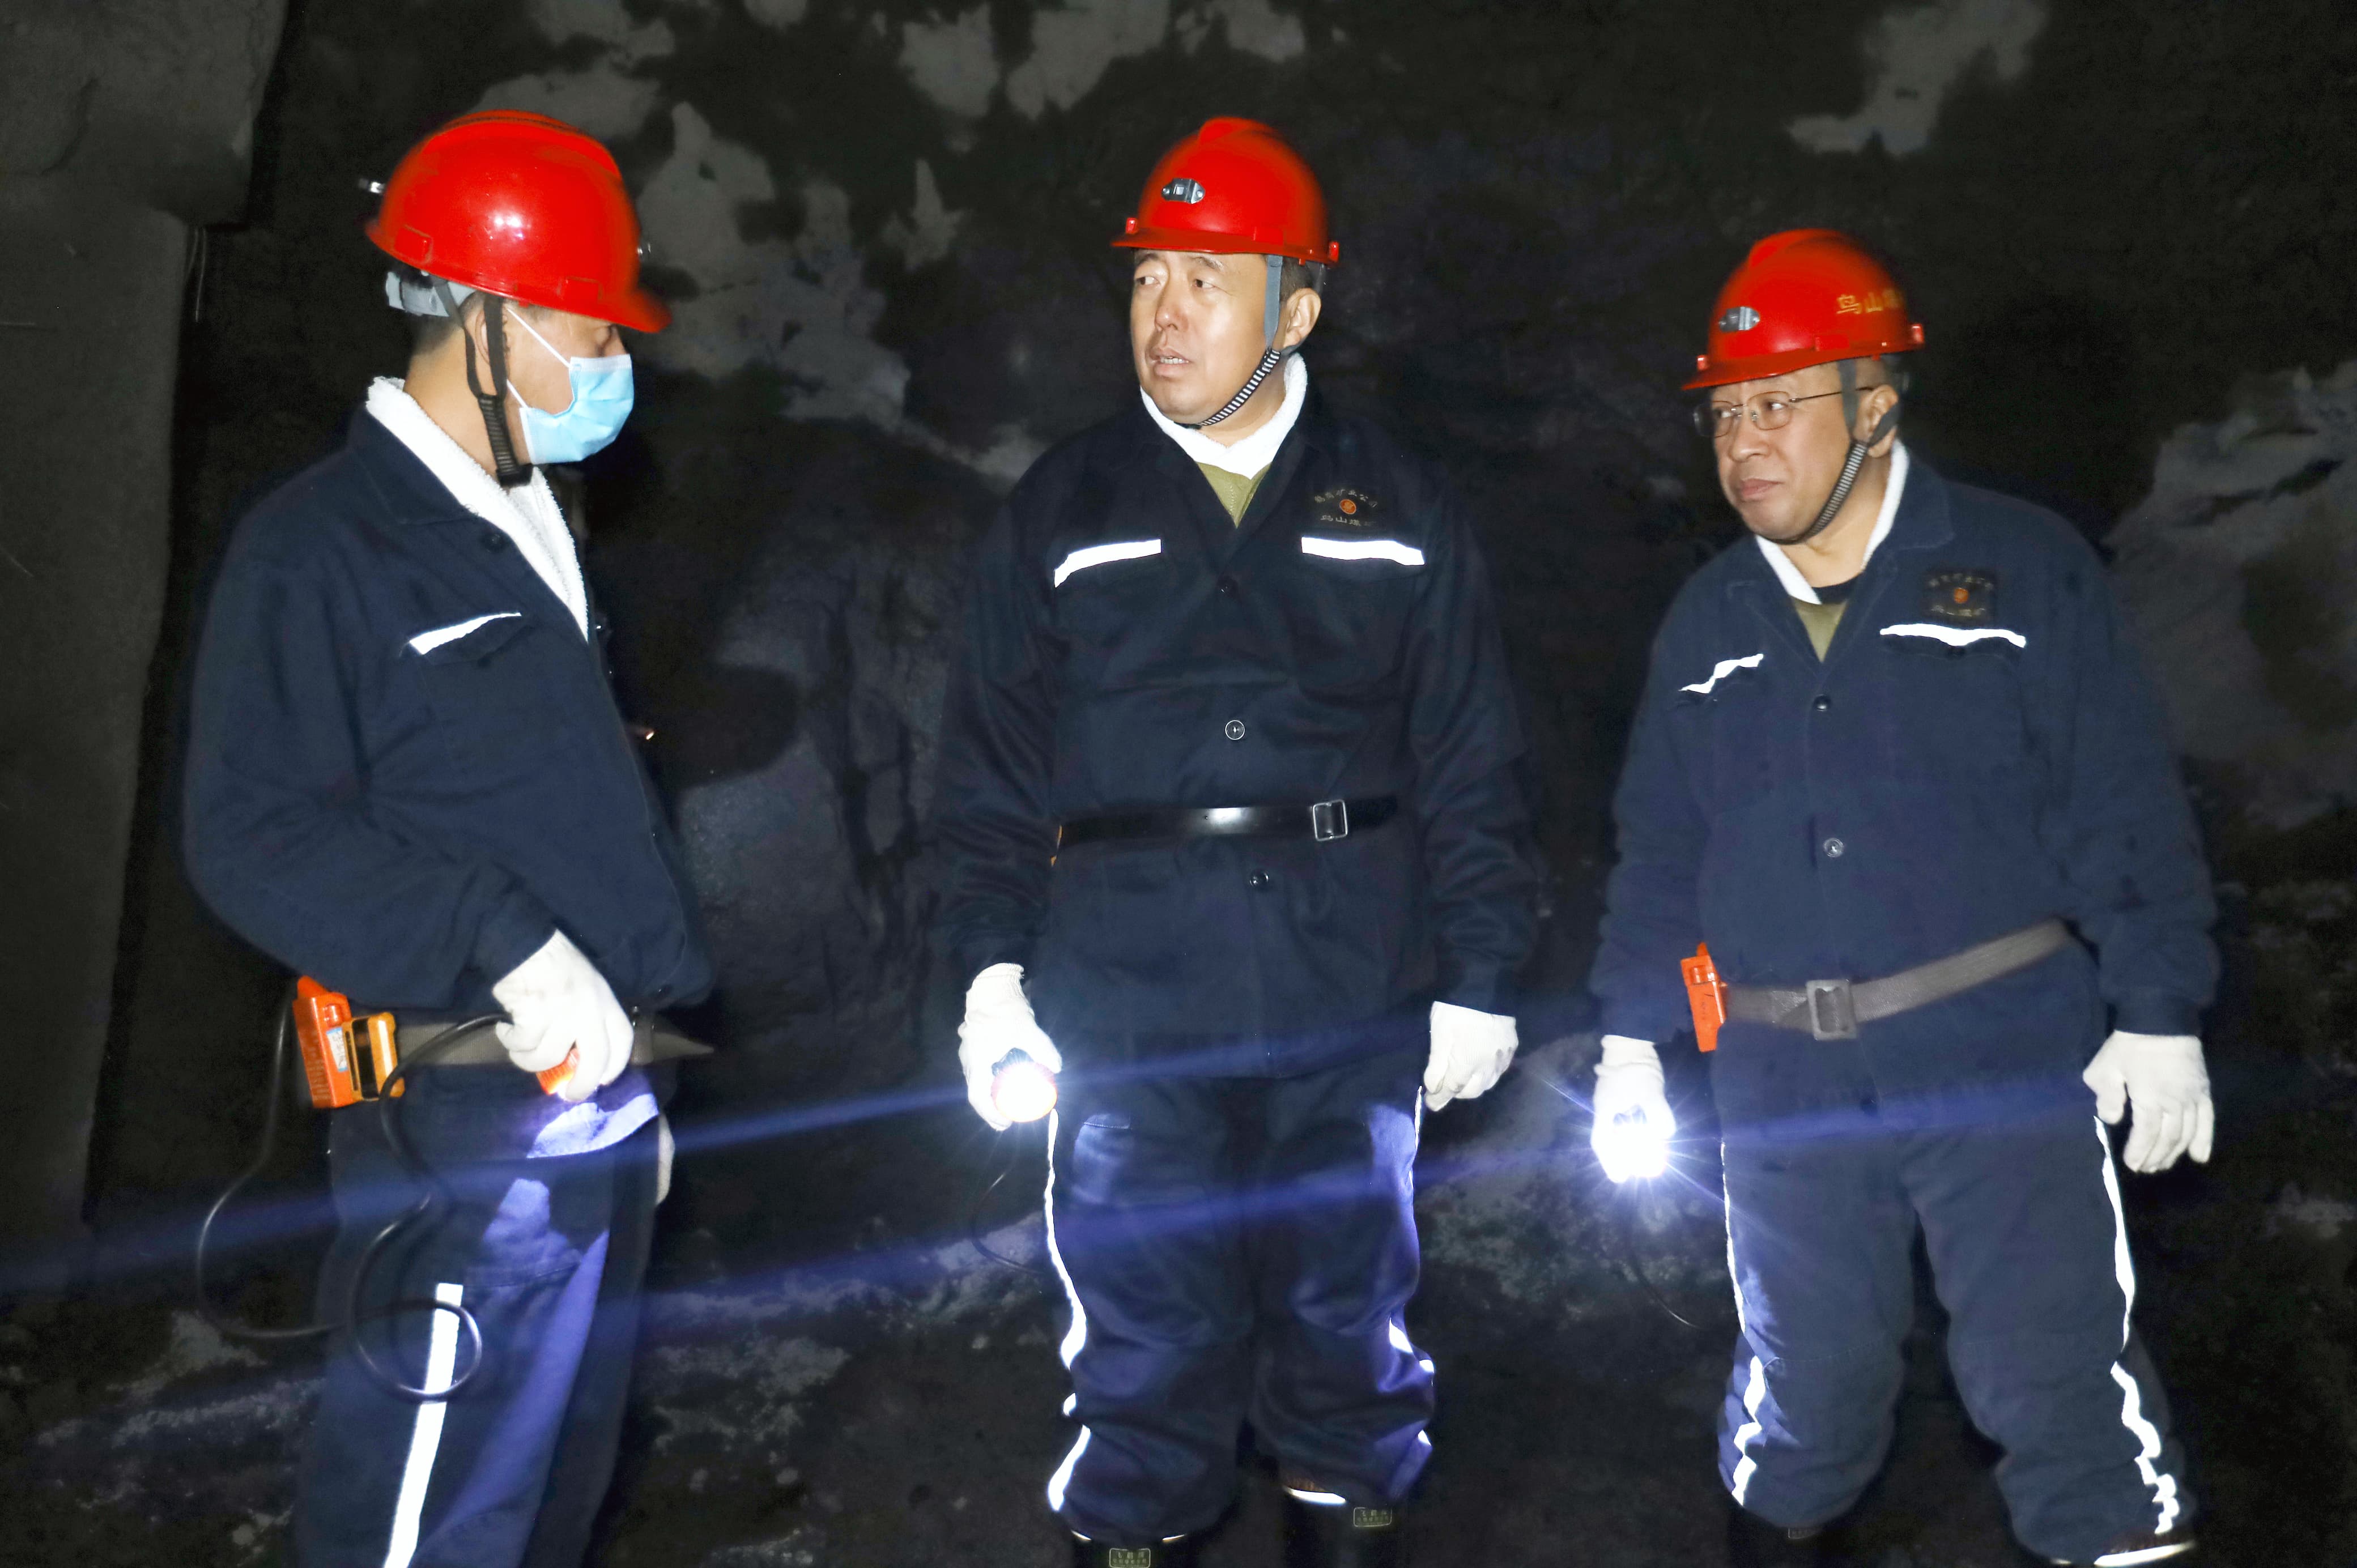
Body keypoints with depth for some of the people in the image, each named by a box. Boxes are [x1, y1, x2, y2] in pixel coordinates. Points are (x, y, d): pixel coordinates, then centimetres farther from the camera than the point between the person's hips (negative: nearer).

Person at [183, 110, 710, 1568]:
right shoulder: (320, 548, -10)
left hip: (601, 1100, 9)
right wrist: (507, 947, -25)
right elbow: (258, 838, -18)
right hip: (467, 1123, -8)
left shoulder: (533, 531, 17)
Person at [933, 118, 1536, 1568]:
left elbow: (1471, 768, 5)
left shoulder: (1396, 510, 6)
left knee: (1347, 1290, 12)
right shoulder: (1066, 510, 7)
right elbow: (994, 762, 7)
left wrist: (1479, 983, 1)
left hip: (1350, 993, 0)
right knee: (1147, 1313, 5)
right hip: (1127, 997, 0)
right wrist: (996, 963, -2)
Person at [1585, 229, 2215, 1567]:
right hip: (1786, 1082, 4)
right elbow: (1661, 846, 15)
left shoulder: (2023, 567, -2)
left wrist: (2159, 1012, -8)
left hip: (2006, 1056, -3)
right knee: (1804, 1371, 15)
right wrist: (1633, 1039, 10)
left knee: (2055, 1371, -3)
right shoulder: (1709, 624, 11)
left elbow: (2126, 805, -3)